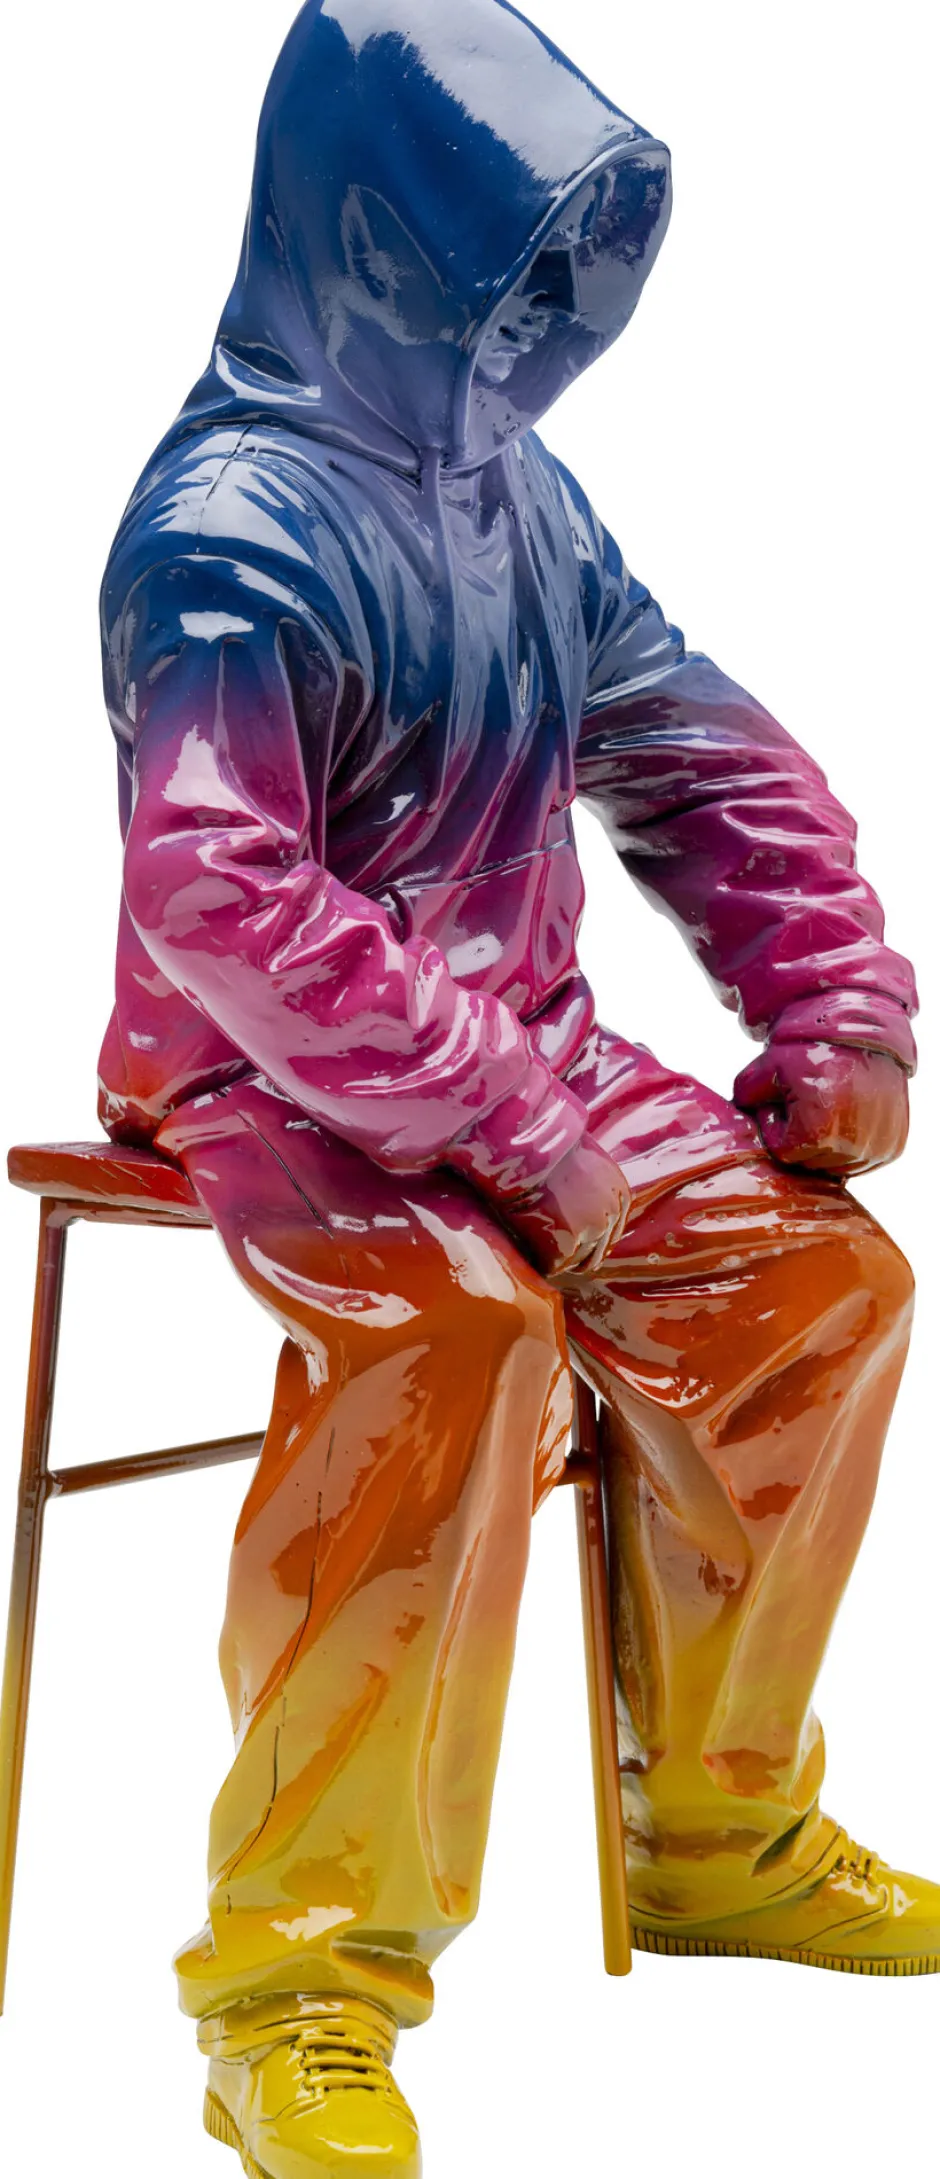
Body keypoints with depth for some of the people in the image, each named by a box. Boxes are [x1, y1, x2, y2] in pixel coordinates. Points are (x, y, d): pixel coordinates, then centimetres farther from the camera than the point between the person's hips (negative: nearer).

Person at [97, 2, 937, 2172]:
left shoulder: (518, 495, 11)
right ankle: (302, 1955, -24)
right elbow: (220, 905, -28)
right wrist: (516, 1131, -29)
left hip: (522, 1049, 8)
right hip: (276, 1085, -8)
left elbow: (711, 764, 17)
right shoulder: (238, 529, -17)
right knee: (455, 1331, -34)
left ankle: (720, 1827, 13)